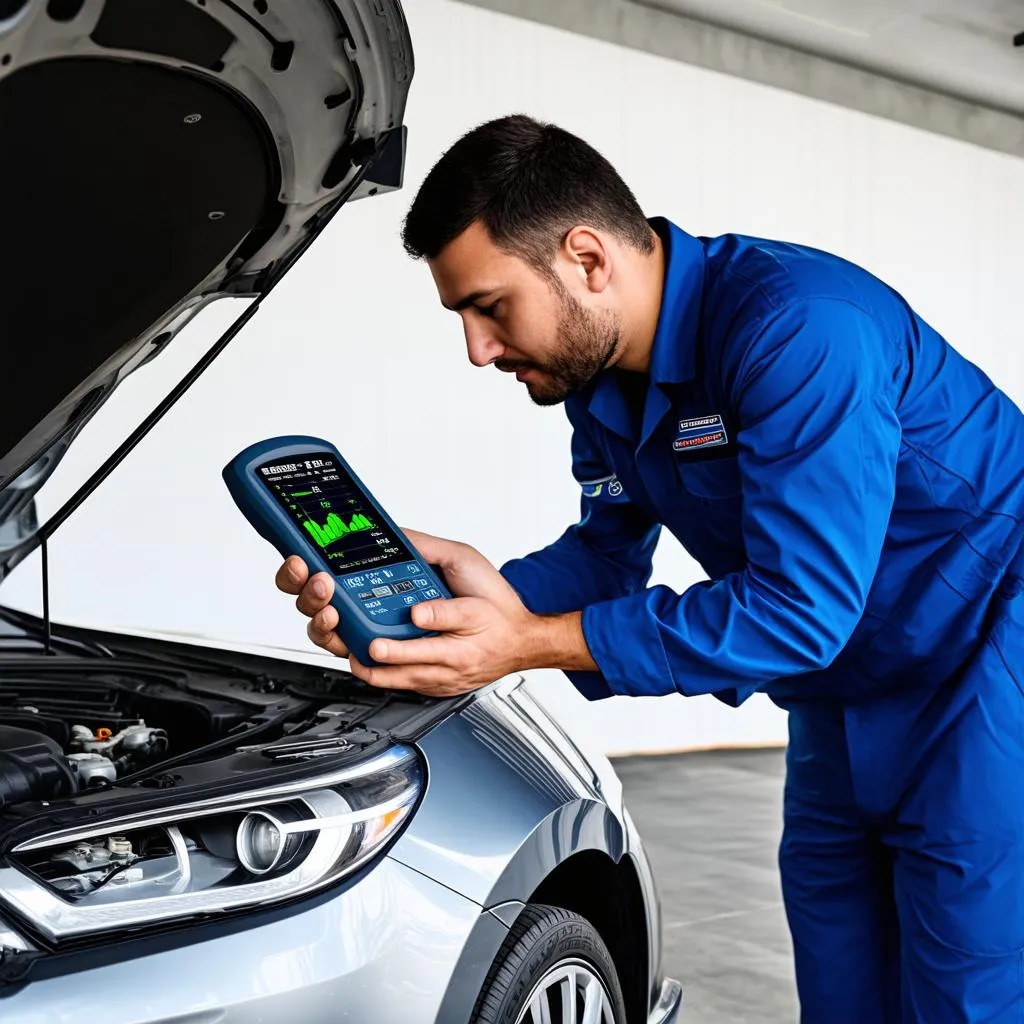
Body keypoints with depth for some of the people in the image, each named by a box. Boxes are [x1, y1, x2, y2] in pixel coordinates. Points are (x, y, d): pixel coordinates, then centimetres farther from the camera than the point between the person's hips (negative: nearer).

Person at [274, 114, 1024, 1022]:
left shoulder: (797, 327, -29)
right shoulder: (600, 374, -2)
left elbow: (799, 610, -33)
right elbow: (609, 556, 5)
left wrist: (530, 645, -31)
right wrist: (498, 595, -18)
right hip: (842, 703, 8)